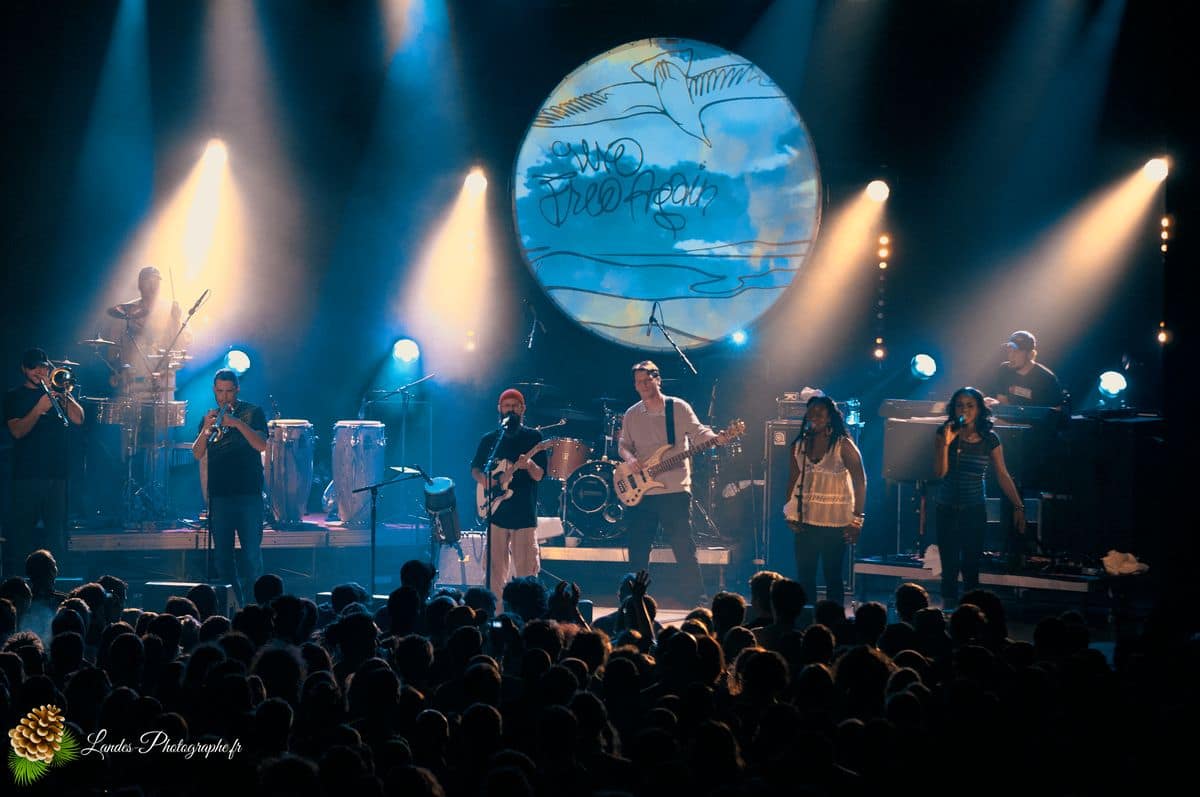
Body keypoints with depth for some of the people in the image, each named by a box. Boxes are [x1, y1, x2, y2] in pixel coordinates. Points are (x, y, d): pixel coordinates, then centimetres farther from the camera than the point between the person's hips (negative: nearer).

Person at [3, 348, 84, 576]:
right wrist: (40, 408, -19)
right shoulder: (14, 397, 7)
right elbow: (17, 431, -8)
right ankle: (14, 578, 0)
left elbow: (78, 419, 1)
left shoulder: (58, 392, 16)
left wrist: (59, 393, -8)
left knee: (57, 531, 3)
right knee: (19, 530, -4)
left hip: (57, 472, 3)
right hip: (27, 474, -3)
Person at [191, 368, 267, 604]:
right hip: (219, 494, 3)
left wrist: (237, 423, -22)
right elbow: (197, 454, 4)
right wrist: (206, 429, -13)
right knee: (222, 555, 3)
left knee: (252, 553, -8)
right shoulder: (210, 417, 13)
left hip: (249, 494, -3)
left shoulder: (253, 413, 4)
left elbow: (261, 445, -11)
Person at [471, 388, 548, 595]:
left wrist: (529, 465, -25)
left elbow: (539, 475, -3)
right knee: (496, 569, 5)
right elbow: (475, 468, 16)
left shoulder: (533, 437, 3)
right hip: (497, 512, 2)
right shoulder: (489, 439, 10)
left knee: (526, 570, -3)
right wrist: (483, 479, -6)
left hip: (524, 513, -2)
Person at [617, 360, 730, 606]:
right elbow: (624, 444, 15)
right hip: (641, 492, 3)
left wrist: (715, 438, -23)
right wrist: (629, 457, -7)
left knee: (684, 548, -4)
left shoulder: (679, 408, 1)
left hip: (675, 490, -3)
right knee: (637, 549, 6)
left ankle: (698, 599, 3)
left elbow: (697, 432, -3)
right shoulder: (631, 415, 9)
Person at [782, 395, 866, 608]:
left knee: (833, 578, 0)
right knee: (804, 576, 6)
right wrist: (790, 513, 5)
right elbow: (793, 479, 13)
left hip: (834, 523, -4)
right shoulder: (799, 445, 8)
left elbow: (860, 481, -6)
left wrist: (857, 518, -11)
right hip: (805, 521, 4)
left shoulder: (843, 445, -6)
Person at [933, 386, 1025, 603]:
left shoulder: (990, 439, -1)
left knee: (972, 568, -3)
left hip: (975, 511, -1)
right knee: (949, 567, 2)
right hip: (947, 510, 1)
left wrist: (1018, 506, -3)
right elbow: (940, 472, -7)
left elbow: (1003, 475, 1)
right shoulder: (945, 433, -1)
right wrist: (946, 443, -19)